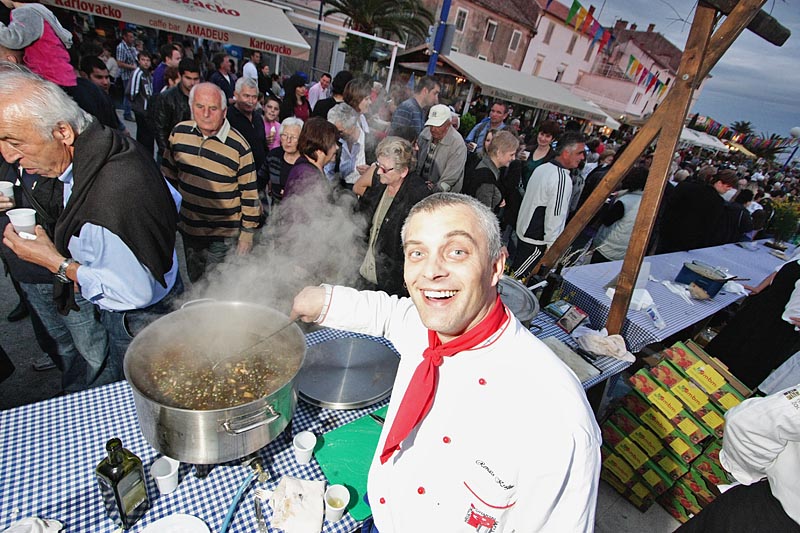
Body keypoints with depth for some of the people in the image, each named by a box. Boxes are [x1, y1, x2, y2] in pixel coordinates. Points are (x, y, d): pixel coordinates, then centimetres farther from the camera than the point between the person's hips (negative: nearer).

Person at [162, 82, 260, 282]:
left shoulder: (239, 146, -17)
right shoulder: (179, 132, -3)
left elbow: (249, 193, -11)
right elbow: (168, 173, 12)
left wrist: (247, 232, -8)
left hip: (223, 234, -5)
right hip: (188, 227, 5)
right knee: (195, 283, 24)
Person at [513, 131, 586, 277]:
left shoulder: (542, 168, 6)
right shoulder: (563, 179, -22)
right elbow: (555, 215, -23)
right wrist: (551, 245, -13)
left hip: (523, 230, 9)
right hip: (537, 240, -9)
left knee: (516, 270, 20)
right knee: (519, 276, 3)